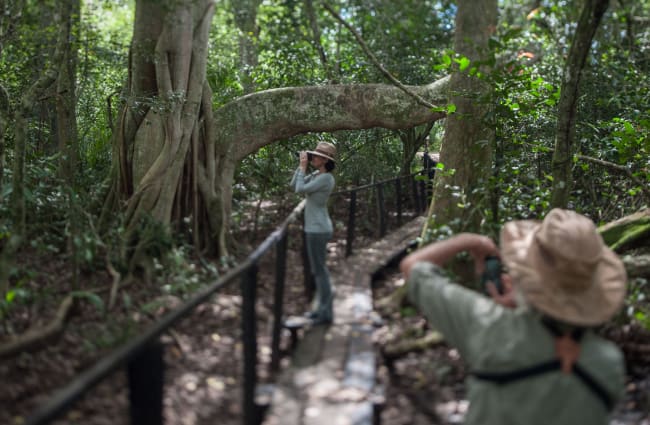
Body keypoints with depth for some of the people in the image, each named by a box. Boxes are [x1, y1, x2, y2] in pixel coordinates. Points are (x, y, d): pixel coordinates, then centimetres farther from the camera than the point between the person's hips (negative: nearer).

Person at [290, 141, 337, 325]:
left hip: (318, 229, -10)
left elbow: (300, 189, -20)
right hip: (316, 227, 10)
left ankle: (326, 313, 5)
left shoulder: (325, 178, -18)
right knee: (318, 269, 16)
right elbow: (294, 185, 11)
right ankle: (322, 308, 26)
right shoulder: (317, 175, 11)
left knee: (319, 271, -3)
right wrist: (302, 165, 3)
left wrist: (303, 167, -10)